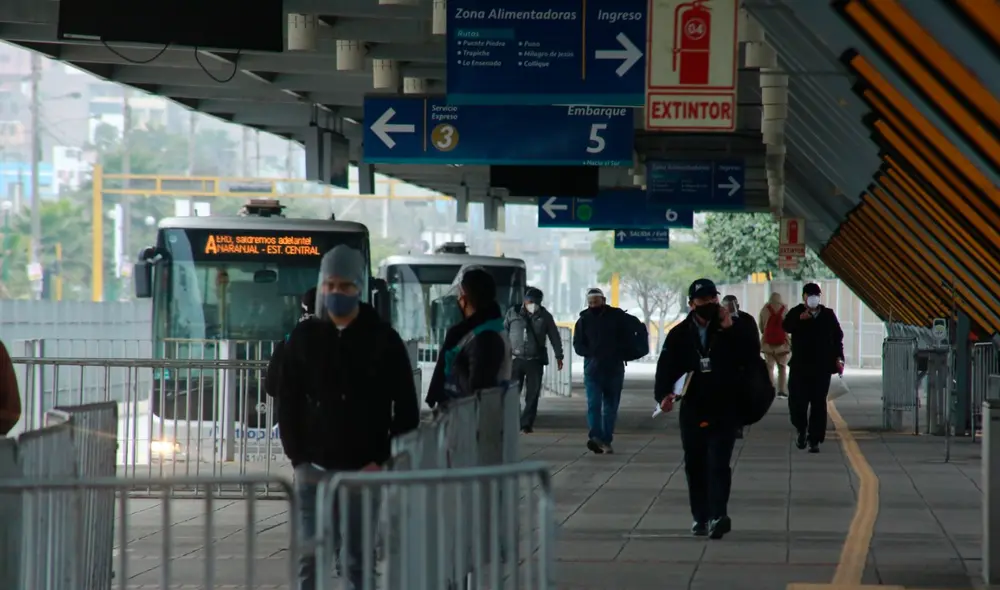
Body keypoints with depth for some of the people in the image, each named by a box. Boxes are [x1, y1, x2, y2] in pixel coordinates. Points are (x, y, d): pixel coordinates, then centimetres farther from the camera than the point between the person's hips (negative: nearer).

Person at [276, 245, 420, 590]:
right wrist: (298, 457, -1)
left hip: (363, 471, -1)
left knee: (357, 560, 3)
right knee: (310, 559, -1)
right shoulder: (303, 337, 6)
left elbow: (406, 410, 2)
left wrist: (381, 461, -5)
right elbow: (288, 404, 9)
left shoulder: (383, 340, 1)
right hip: (313, 470, 1)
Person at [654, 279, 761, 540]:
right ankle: (701, 517, 20)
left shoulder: (733, 330, 2)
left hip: (724, 410, -3)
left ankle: (717, 516, -23)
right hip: (693, 410, 3)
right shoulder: (679, 334, 4)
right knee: (695, 466, 9)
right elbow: (666, 368, -3)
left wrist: (730, 328, -17)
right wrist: (663, 394, -22)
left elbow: (753, 353, -11)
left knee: (718, 463, -14)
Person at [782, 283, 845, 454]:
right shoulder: (796, 313, 3)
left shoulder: (828, 315, 6)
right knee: (797, 401, -5)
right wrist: (799, 319, -32)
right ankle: (801, 429, 23)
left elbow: (838, 337, 11)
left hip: (822, 367, 1)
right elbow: (785, 326, -16)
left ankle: (814, 440, 4)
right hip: (800, 366, -1)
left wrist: (838, 358, 3)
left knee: (819, 404, -1)